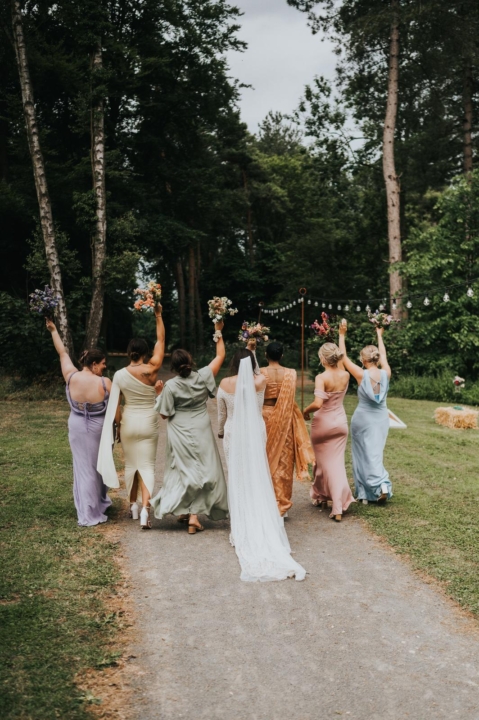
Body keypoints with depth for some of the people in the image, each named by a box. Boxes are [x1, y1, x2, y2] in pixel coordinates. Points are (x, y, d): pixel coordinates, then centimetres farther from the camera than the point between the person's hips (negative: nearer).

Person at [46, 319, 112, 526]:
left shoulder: (71, 377, -11)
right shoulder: (105, 383, -19)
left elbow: (62, 353, 1)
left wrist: (53, 330, 12)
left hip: (77, 427, 3)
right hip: (99, 428, -3)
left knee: (83, 467, 11)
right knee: (98, 466, 13)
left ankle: (87, 512, 17)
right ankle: (95, 509, 24)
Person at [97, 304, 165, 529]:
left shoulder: (120, 375, -7)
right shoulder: (152, 369, -12)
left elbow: (115, 406, -3)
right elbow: (161, 340, -4)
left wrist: (118, 426, 10)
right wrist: (158, 315, 1)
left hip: (128, 422, 2)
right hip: (149, 423, -1)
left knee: (131, 464, 18)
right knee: (147, 466, 2)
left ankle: (133, 505, 29)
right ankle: (145, 508, -14)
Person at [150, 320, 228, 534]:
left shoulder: (171, 386, -14)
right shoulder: (203, 377, -9)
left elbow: (165, 414, -9)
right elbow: (220, 356, 2)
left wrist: (160, 394, 3)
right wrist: (218, 331, 8)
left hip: (180, 434, -1)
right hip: (201, 432, 1)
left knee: (184, 471, 14)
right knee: (203, 470, 7)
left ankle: (185, 511, 22)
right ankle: (194, 515, 2)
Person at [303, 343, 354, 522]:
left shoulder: (322, 377, -20)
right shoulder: (345, 376, -4)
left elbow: (318, 403, -31)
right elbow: (340, 364, 20)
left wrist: (306, 411, -11)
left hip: (322, 423, -4)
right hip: (340, 423, 4)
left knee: (323, 462, 14)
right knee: (337, 462, 7)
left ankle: (320, 497, 34)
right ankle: (338, 508, 0)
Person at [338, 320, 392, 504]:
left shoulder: (361, 375, -16)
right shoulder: (386, 373, -6)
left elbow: (344, 357, -7)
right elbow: (383, 355, 13)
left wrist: (342, 335, -1)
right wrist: (379, 335, 26)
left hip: (363, 418, -3)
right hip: (381, 418, 3)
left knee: (364, 454, 6)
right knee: (375, 453, 15)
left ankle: (364, 494, 8)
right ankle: (383, 484, -1)